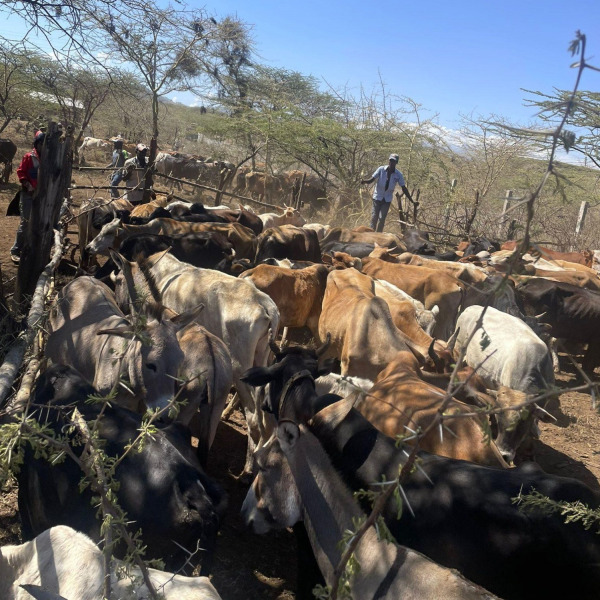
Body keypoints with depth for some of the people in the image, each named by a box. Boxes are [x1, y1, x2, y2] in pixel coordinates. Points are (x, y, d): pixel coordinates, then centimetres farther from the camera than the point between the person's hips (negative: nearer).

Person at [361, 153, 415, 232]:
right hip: (377, 197, -1)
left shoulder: (398, 175, -6)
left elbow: (404, 188, 1)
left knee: (382, 219, -4)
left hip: (387, 199, 1)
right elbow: (372, 180, -10)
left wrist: (412, 201, -2)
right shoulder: (381, 169, -9)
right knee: (374, 217, -1)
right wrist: (364, 181, -33)